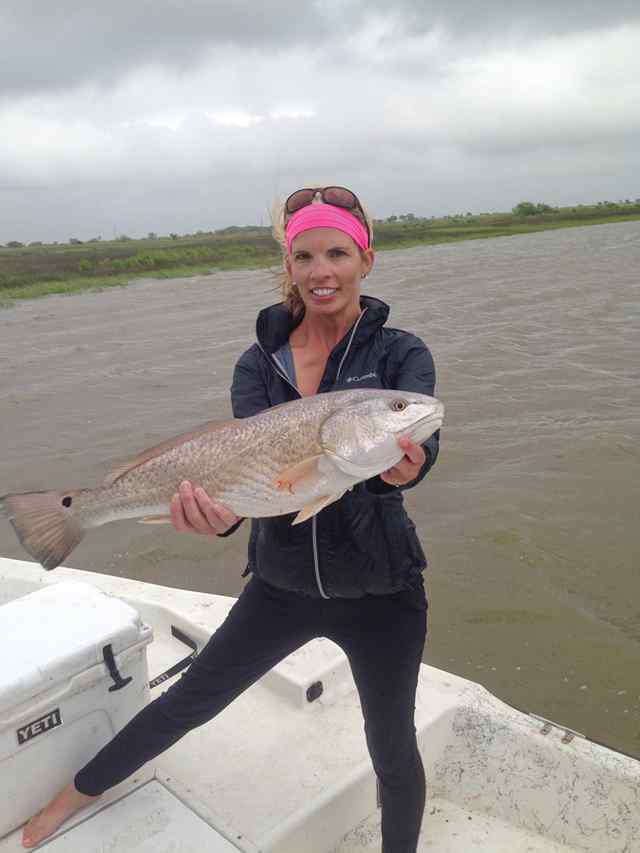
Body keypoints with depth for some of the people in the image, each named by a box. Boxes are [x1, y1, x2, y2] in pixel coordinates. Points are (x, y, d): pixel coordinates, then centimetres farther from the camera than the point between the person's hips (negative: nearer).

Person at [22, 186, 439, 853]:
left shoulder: (401, 353, -9)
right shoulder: (258, 363, -3)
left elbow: (418, 438, -27)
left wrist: (403, 468, -51)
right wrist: (222, 510, -38)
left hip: (380, 591, -1)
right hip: (282, 581, 2)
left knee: (391, 748, 15)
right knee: (192, 698, 17)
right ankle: (79, 792, 44)